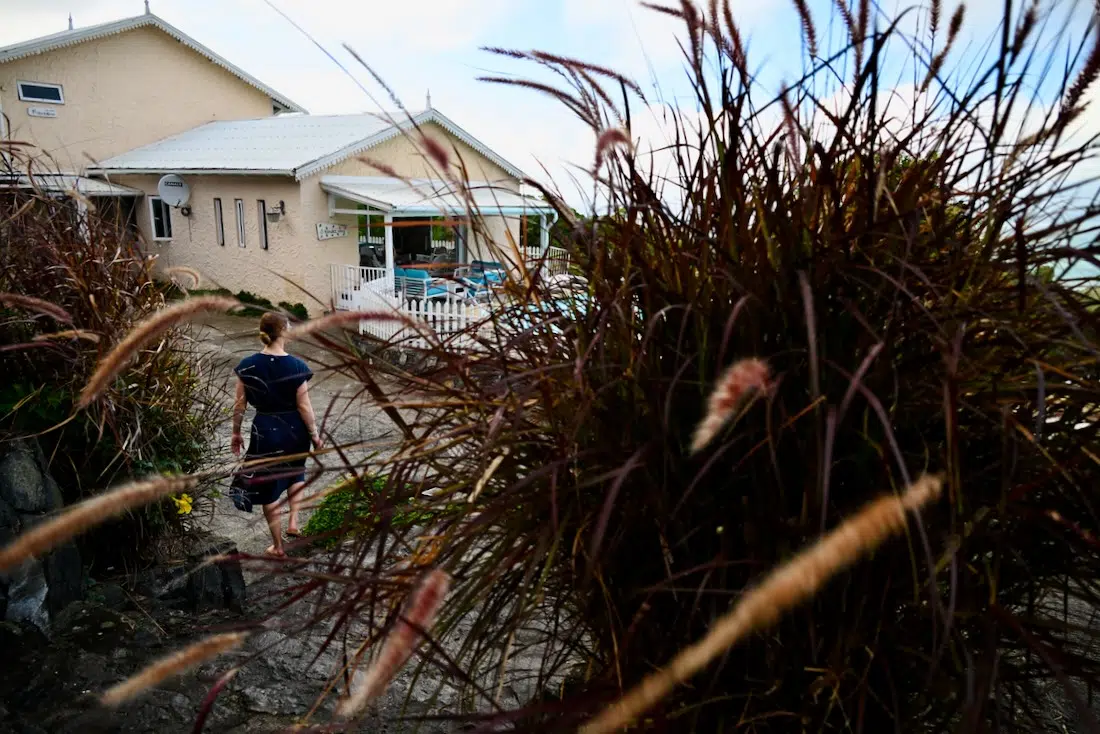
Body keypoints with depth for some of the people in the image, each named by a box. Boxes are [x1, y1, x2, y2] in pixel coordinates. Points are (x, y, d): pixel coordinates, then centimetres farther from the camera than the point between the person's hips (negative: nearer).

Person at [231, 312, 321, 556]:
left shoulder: (247, 366, -8)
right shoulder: (296, 366, -14)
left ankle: (278, 547, 22)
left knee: (269, 489, 12)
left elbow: (240, 405, -1)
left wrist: (236, 433, 13)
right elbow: (304, 406, -10)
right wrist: (314, 434, 2)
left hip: (265, 432, 0)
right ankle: (293, 522, 26)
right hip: (294, 430, 0)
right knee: (296, 472, 31)